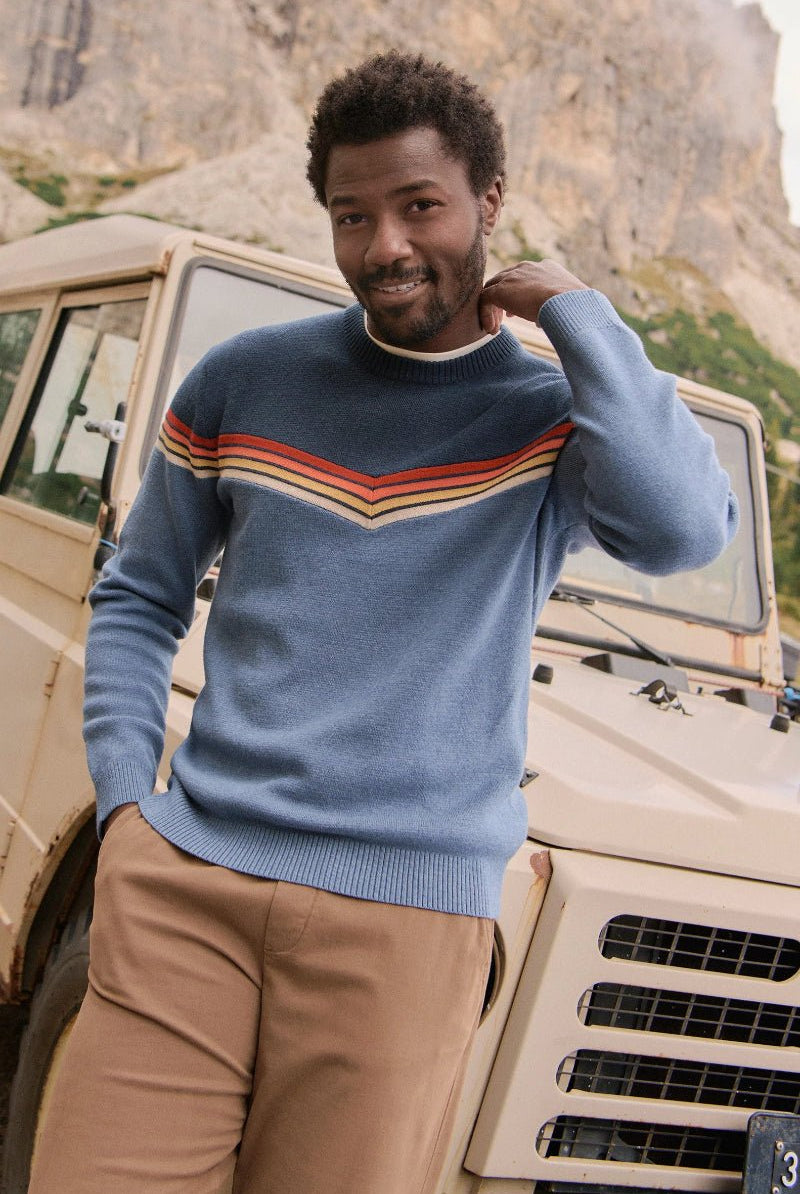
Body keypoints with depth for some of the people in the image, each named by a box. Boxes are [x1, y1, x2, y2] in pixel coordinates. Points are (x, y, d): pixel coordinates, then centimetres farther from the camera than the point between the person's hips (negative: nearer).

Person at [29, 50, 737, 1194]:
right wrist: (125, 800, 3)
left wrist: (570, 305, -8)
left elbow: (682, 530, -18)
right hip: (186, 882, 2)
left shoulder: (558, 416, 4)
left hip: (409, 913, -1)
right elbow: (139, 596, 16)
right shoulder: (244, 381, 8)